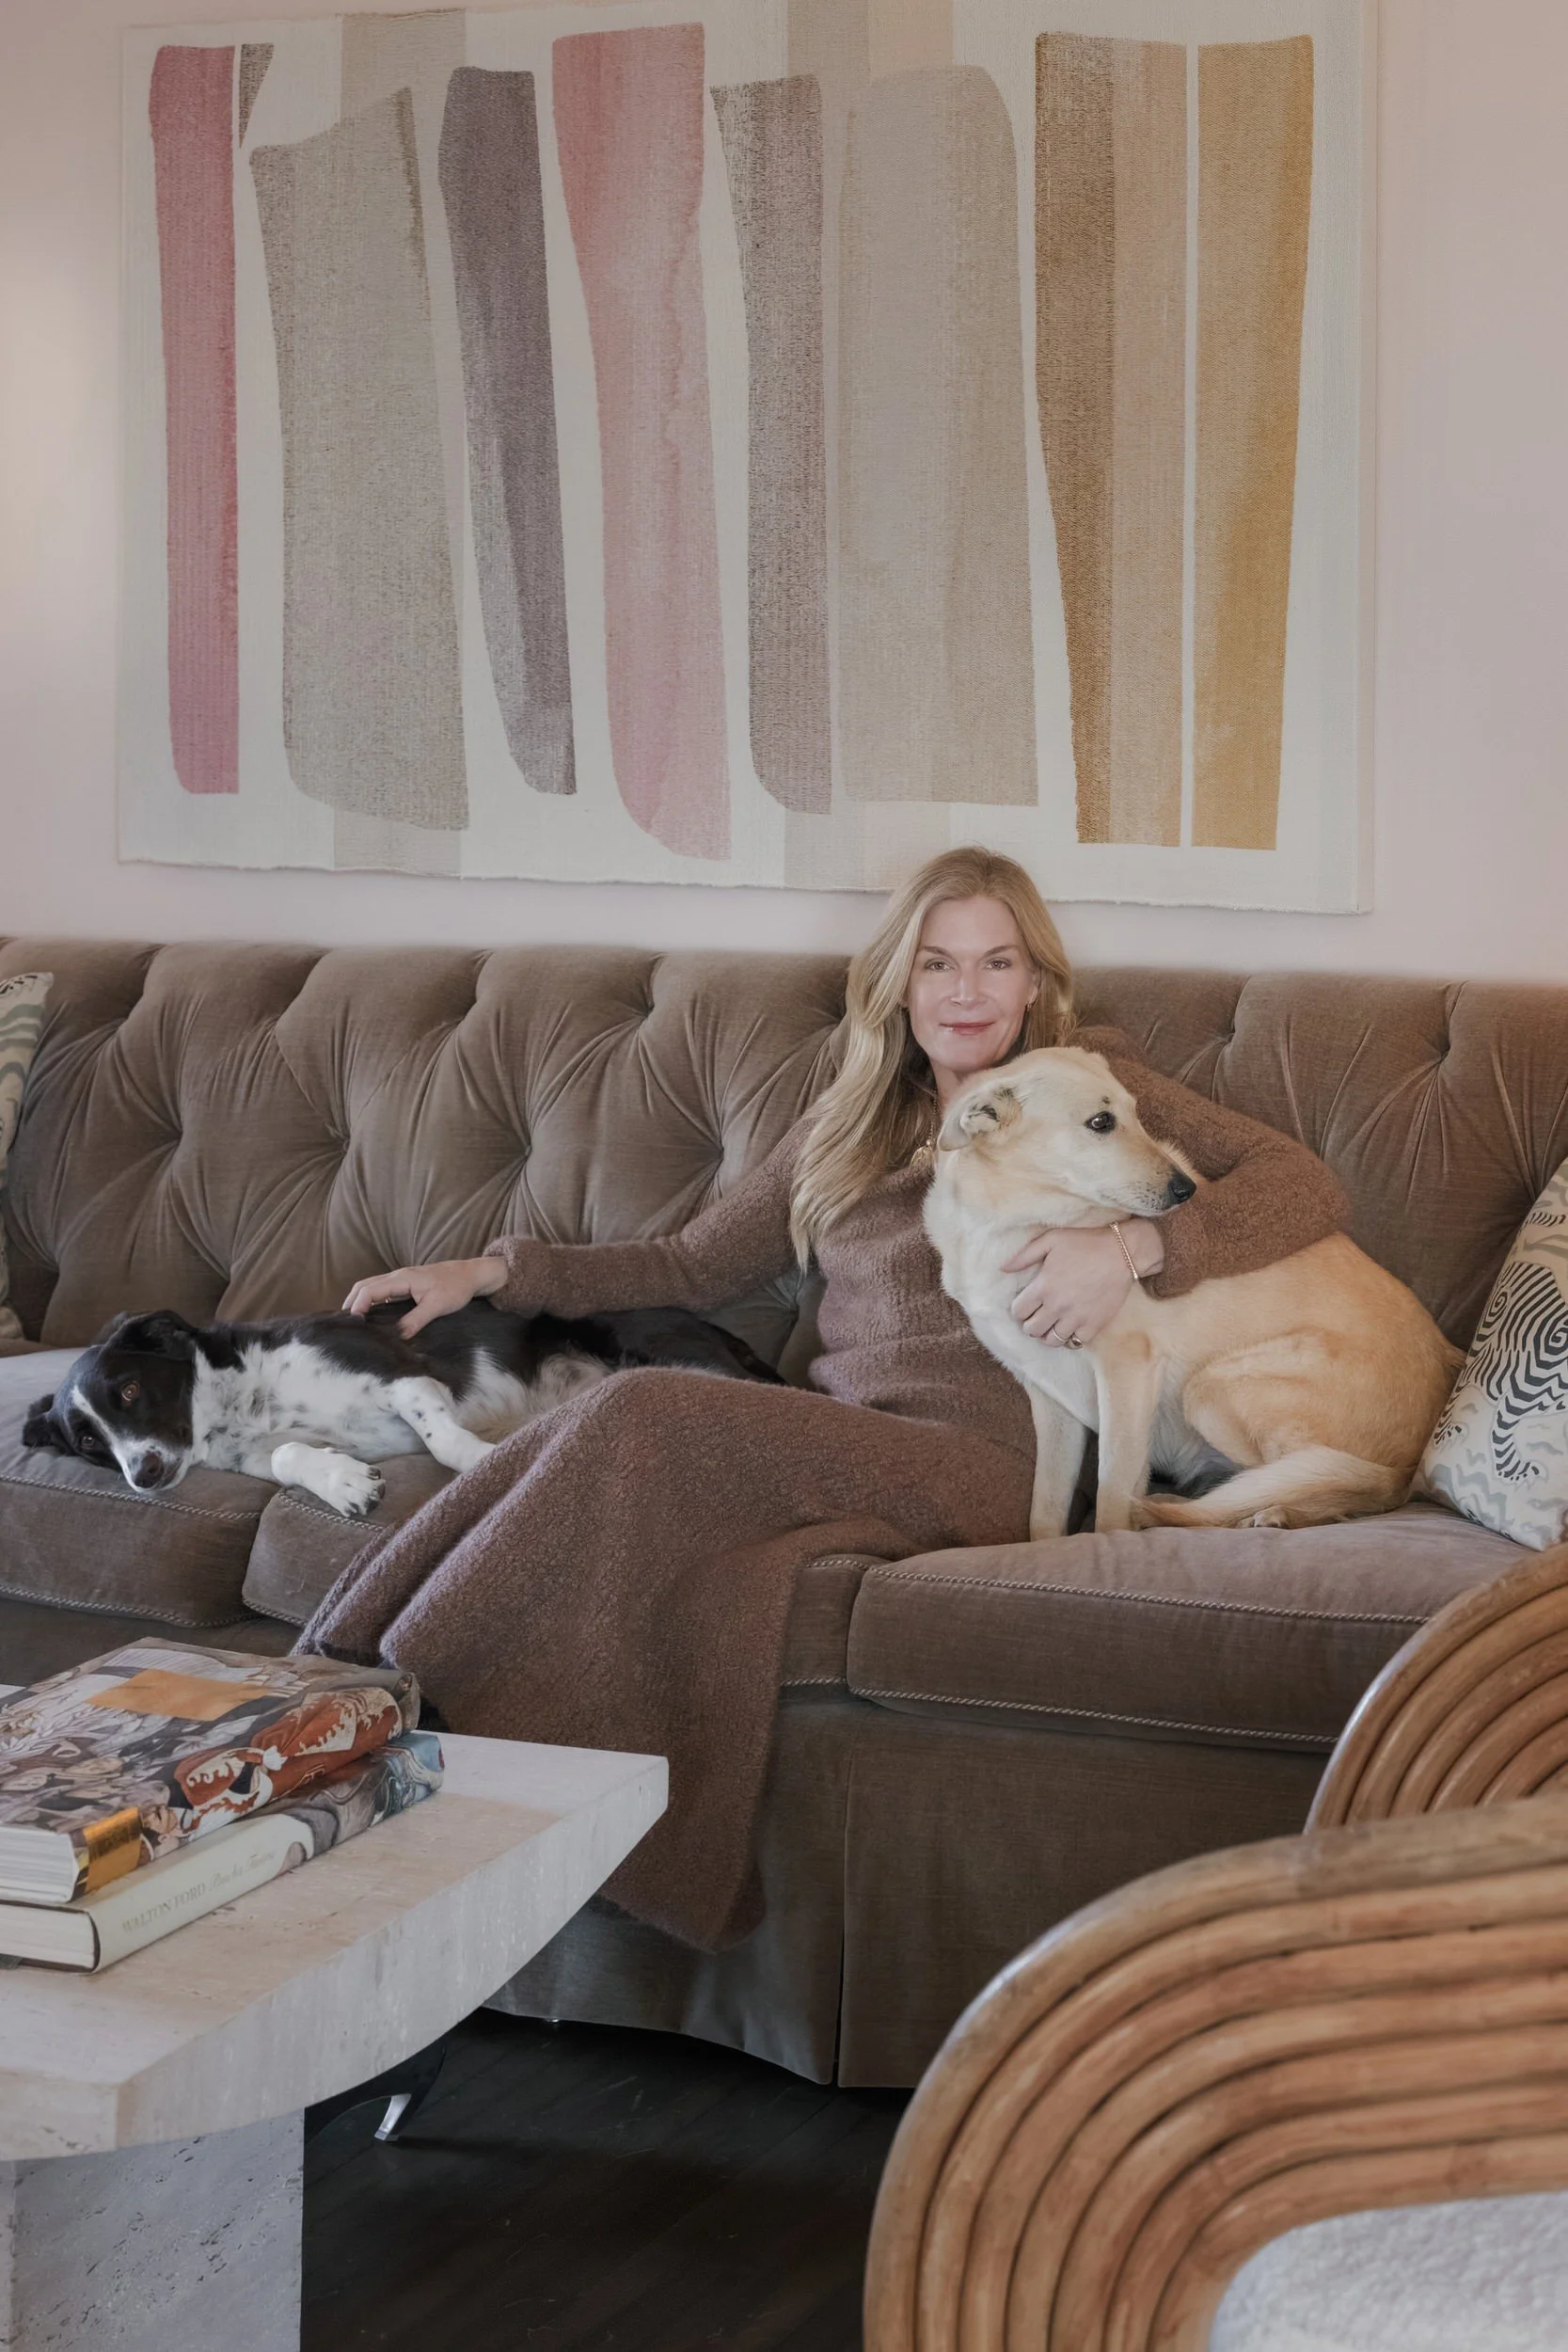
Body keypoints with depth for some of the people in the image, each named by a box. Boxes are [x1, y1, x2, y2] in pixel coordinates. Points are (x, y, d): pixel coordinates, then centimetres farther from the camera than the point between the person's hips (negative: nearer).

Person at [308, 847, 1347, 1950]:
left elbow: (1306, 1184, 1)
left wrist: (1136, 1246, -17)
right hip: (833, 1444, 5)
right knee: (618, 1426, -30)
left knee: (644, 1420, -30)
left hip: (982, 1459, -5)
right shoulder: (847, 1127, 28)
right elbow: (693, 1266, 31)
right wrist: (494, 1270, 21)